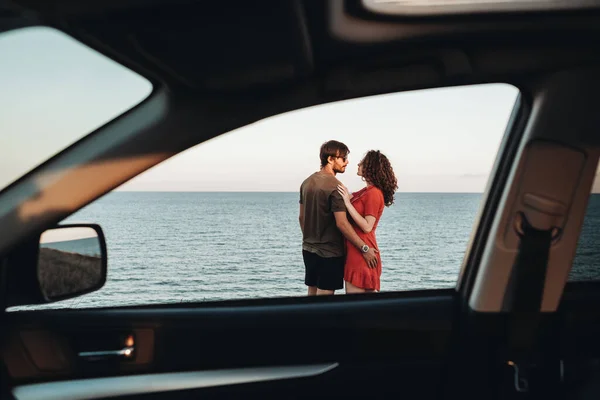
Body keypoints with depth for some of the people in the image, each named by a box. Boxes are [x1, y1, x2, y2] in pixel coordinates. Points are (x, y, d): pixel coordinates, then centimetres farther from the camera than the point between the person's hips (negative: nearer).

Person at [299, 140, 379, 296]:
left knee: (312, 294, 15)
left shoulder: (307, 182, 6)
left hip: (308, 249, 8)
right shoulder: (335, 186, -18)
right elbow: (342, 223, -23)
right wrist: (364, 248, -19)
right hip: (329, 252, -8)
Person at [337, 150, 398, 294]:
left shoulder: (373, 193, -15)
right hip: (356, 250, 10)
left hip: (361, 251, -10)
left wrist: (348, 203, -21)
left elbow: (367, 227, -20)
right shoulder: (367, 191, 13)